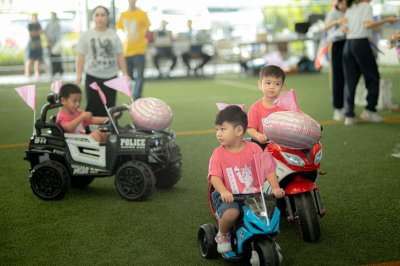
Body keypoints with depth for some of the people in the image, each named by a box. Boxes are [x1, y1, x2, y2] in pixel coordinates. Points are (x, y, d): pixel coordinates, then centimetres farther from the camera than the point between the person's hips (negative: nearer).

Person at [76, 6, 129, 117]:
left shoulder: (113, 35, 5)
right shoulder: (86, 36, 2)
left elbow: (120, 56, 6)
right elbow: (81, 57, 1)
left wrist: (125, 74, -1)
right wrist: (78, 76, -7)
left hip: (111, 77, 1)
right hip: (92, 77, -1)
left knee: (109, 108, 5)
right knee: (93, 108, -3)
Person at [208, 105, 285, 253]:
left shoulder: (254, 148, 3)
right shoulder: (218, 153, 0)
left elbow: (268, 169, 2)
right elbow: (215, 176, -10)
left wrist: (275, 188, -13)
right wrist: (223, 191, -29)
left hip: (254, 195, 2)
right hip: (229, 197, -2)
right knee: (231, 212, -34)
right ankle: (222, 235, 2)